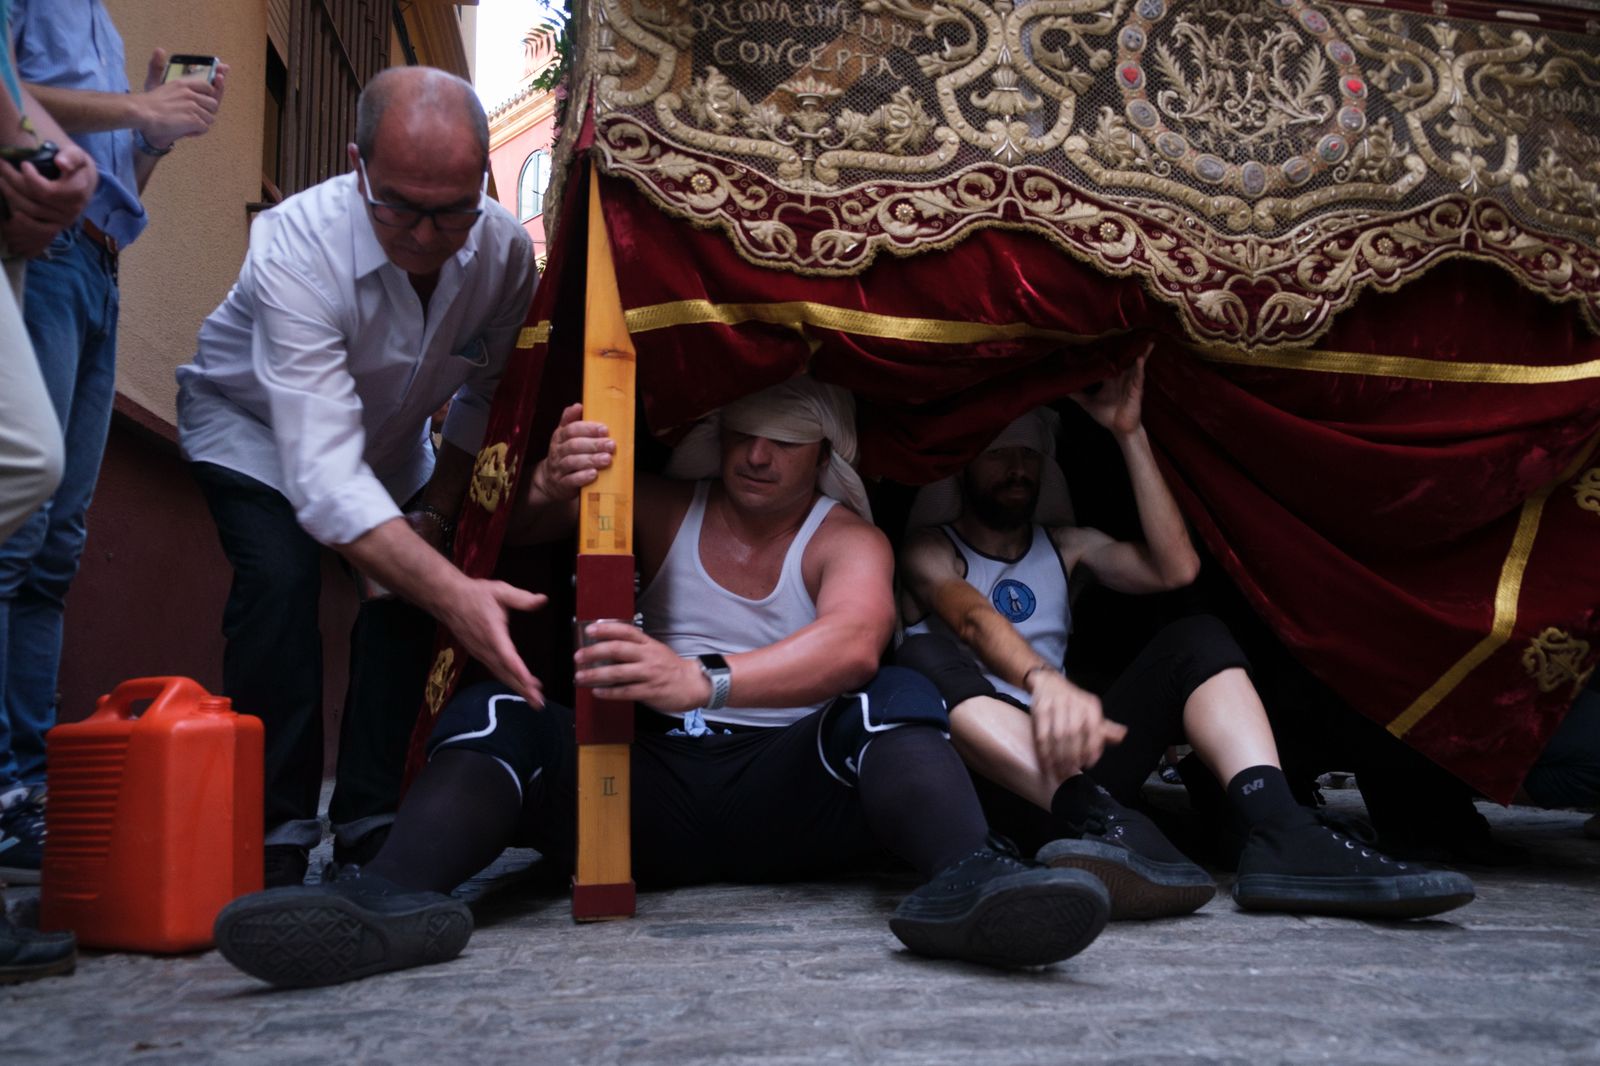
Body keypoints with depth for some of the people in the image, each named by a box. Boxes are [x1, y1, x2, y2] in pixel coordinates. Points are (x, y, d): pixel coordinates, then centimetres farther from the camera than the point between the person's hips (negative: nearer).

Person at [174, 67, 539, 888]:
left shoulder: (505, 251, -26)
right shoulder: (295, 246, -40)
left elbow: (485, 397, -6)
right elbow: (322, 470, -48)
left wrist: (435, 512, -14)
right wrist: (454, 595, -59)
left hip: (389, 435, 4)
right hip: (254, 423, -4)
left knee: (415, 581, -15)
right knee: (279, 575, -28)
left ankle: (371, 827, -3)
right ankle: (273, 840, -16)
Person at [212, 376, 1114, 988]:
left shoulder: (847, 540, 3)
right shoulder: (667, 511, 13)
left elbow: (853, 643, -21)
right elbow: (511, 531, 4)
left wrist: (704, 681, -39)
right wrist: (549, 491, -23)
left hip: (786, 792, -2)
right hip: (654, 785, 2)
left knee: (895, 698, -27)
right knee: (494, 713, -19)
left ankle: (965, 882, -51)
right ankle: (396, 896, -44)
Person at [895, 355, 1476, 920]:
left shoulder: (1064, 546, 20)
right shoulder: (929, 549, 5)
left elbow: (1176, 566, 0)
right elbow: (972, 618, -20)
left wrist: (1130, 435, -3)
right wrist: (1043, 679, -41)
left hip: (1068, 753, 5)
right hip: (981, 762, -4)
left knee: (1198, 639, -11)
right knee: (926, 657, -33)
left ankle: (1281, 836, -37)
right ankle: (1107, 826, -53)